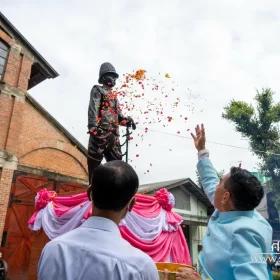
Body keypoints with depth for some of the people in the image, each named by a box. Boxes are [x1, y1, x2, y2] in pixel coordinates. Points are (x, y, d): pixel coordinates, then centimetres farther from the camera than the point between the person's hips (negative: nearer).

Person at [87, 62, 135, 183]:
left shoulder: (114, 96, 27)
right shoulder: (97, 90, 7)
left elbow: (118, 115, 24)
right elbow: (93, 110, -8)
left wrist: (127, 120, 2)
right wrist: (93, 128, -22)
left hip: (113, 135, 8)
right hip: (100, 132, -7)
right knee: (94, 165, -7)